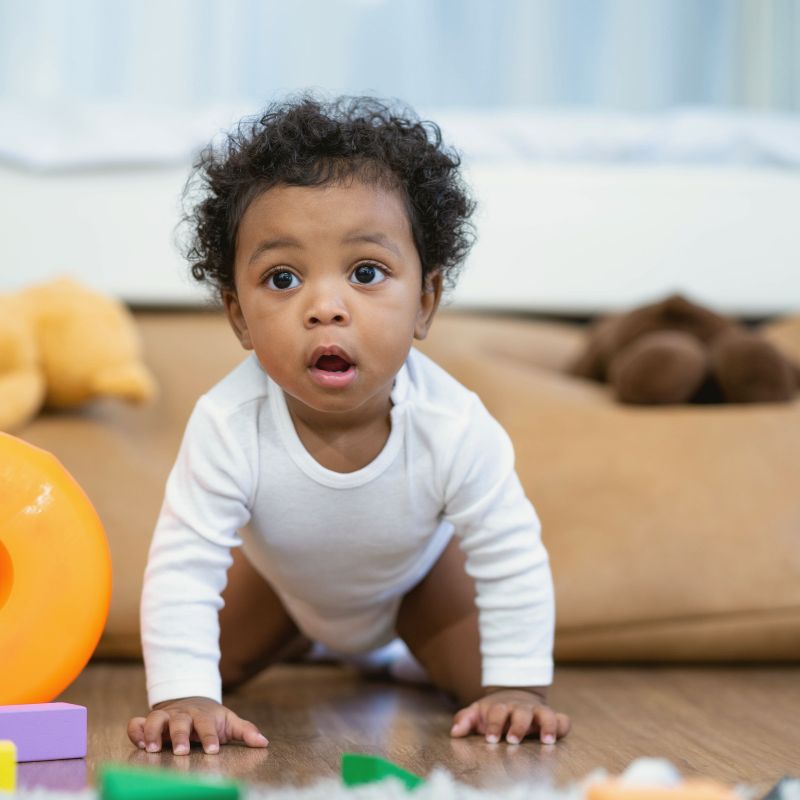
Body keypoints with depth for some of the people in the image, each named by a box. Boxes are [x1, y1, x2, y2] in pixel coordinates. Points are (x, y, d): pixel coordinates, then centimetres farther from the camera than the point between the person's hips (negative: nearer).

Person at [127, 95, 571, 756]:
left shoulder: (453, 427, -42)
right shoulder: (228, 424, -43)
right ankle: (304, 637, 38)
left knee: (478, 681, -4)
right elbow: (181, 567, -37)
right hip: (283, 574, 1)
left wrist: (517, 688, -28)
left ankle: (397, 645, 32)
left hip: (417, 571, 0)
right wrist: (184, 698, -43)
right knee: (216, 666, 4)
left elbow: (513, 560, -29)